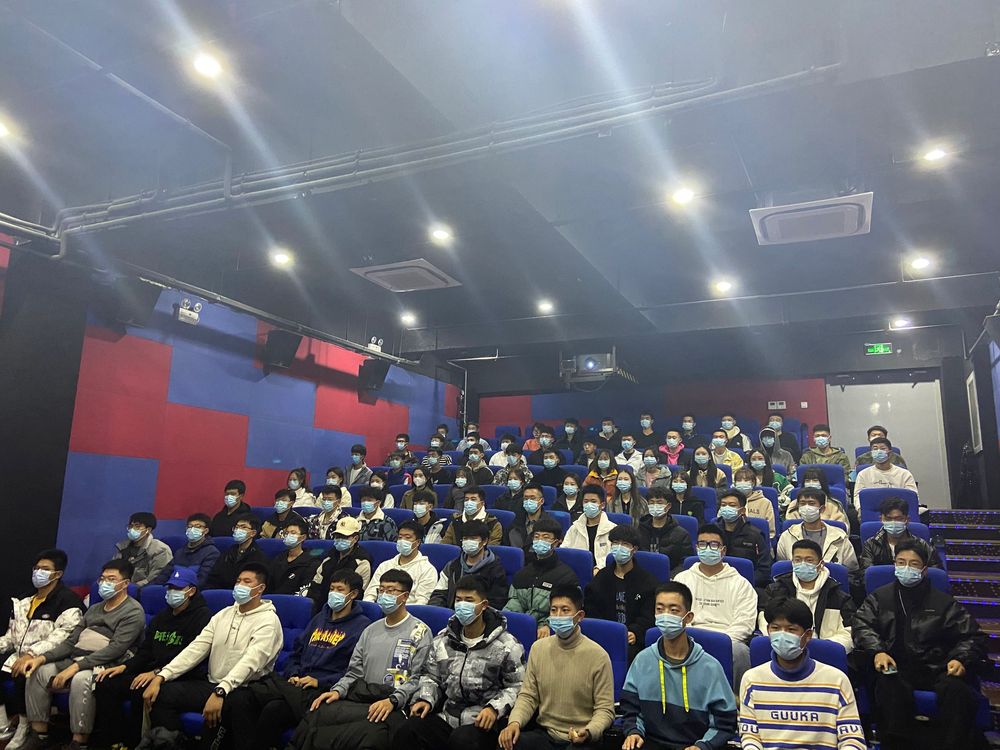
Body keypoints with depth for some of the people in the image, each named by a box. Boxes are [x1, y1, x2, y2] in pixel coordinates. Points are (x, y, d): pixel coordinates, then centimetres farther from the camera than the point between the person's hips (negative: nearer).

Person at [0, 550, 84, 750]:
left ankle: (22, 723, -8)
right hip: (18, 657, 7)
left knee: (20, 677, -30)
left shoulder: (68, 601, -8)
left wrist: (31, 655, -27)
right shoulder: (24, 601, 18)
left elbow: (62, 636, -18)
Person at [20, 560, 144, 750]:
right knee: (38, 672, -8)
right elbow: (71, 642, 16)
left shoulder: (133, 612, -8)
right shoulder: (94, 609, 20)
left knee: (81, 679, -36)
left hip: (107, 666, -8)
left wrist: (75, 667, -25)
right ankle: (39, 735, 2)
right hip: (77, 660, 8)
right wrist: (42, 658, -2)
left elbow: (115, 649, -19)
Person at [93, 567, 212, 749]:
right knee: (105, 684, -7)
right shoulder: (161, 616, 20)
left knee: (141, 692, -32)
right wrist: (125, 666, 2)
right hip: (151, 672, 8)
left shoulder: (202, 616, -8)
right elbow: (145, 651, 20)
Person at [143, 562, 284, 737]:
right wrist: (160, 677, -9)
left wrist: (220, 692, -35)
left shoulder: (268, 620, -9)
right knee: (162, 694, -12)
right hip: (211, 684, 7)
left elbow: (251, 661, -23)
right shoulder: (223, 615, 13)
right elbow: (196, 648, 4)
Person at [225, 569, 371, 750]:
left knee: (275, 708, -32)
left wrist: (320, 681, -13)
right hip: (295, 683, 7)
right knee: (239, 697, -16)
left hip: (322, 689, -6)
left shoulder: (362, 626, 0)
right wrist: (292, 675, 6)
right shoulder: (319, 618, 24)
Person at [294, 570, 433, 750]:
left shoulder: (420, 631, 3)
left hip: (395, 706, -4)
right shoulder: (371, 630, 20)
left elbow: (418, 678, -5)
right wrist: (338, 690, -1)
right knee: (318, 713, -26)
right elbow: (354, 672, 18)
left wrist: (392, 701, -19)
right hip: (361, 699, 4)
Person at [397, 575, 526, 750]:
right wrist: (425, 699, 1)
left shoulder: (507, 646, -4)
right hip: (446, 716, 4)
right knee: (405, 734, -20)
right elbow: (430, 676, 20)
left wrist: (495, 708, -18)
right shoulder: (442, 640, 12)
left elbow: (517, 686, -4)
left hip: (484, 722, -4)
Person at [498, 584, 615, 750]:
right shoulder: (538, 648, 4)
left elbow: (605, 709, -7)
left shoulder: (598, 655, -9)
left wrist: (588, 732, -25)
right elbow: (528, 696, 5)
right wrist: (515, 721, -14)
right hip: (544, 734, 3)